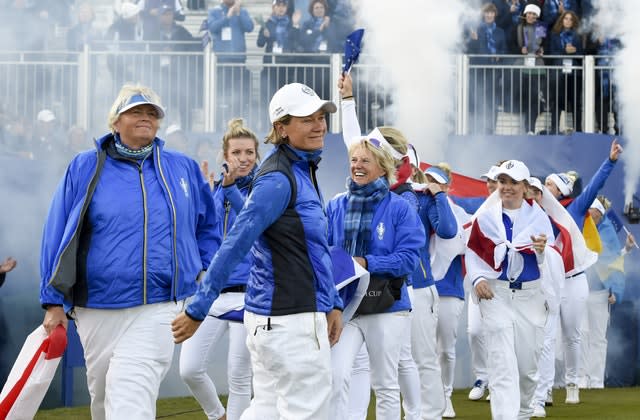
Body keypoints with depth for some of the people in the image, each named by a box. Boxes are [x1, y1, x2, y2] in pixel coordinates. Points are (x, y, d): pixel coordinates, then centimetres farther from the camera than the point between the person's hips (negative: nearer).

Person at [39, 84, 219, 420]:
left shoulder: (183, 168, 8)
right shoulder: (85, 168, 3)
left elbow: (208, 225, 22)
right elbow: (57, 236, 4)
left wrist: (203, 269, 11)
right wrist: (54, 302, 1)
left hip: (156, 312, -1)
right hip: (96, 309, 1)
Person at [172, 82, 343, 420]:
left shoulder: (303, 171, 14)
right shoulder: (278, 179, -16)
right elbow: (235, 245, -19)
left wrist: (332, 303, 15)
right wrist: (197, 311, -20)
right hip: (289, 318, -9)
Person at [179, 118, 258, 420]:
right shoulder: (214, 191, 10)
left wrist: (230, 186, -41)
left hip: (247, 292, -4)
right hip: (212, 291, 4)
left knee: (239, 378, 1)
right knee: (189, 369, -3)